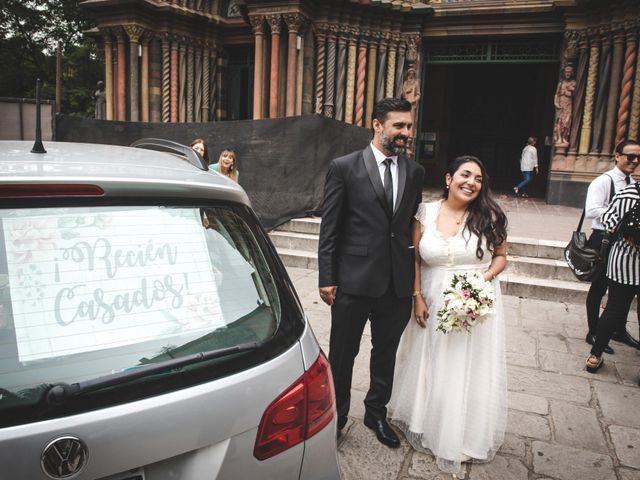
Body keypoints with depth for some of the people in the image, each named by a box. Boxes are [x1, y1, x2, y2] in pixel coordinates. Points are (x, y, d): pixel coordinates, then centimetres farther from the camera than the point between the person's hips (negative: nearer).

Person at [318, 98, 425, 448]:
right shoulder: (344, 167, -6)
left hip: (398, 283, 4)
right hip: (354, 280, -4)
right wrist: (326, 278, -8)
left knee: (386, 352, 20)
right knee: (342, 354, 12)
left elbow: (413, 223, 9)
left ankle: (376, 413, 42)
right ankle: (335, 417, 35)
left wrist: (416, 275, 6)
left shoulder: (415, 172, 6)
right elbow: (329, 227, -6)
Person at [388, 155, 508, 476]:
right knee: (430, 368, 16)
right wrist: (417, 297, -6)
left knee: (469, 373, 10)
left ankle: (462, 438, 32)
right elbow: (415, 258, 0)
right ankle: (425, 424, 40)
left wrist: (484, 279, -15)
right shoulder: (426, 212, -4)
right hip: (433, 303, 1)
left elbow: (501, 256, 4)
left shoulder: (489, 216, -7)